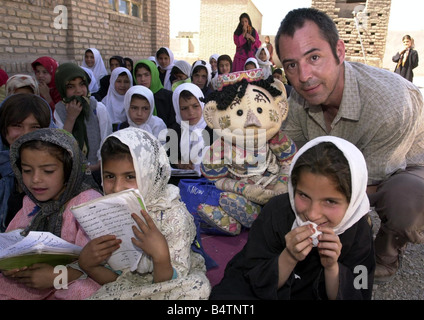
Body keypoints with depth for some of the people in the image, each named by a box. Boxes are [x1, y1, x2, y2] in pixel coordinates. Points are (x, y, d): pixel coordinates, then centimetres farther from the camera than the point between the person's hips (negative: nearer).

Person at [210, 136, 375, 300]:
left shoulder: (358, 231, -17)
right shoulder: (276, 211, -21)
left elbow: (357, 296, -10)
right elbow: (257, 284, -16)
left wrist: (332, 268, -28)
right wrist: (288, 258, -33)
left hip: (314, 294, 2)